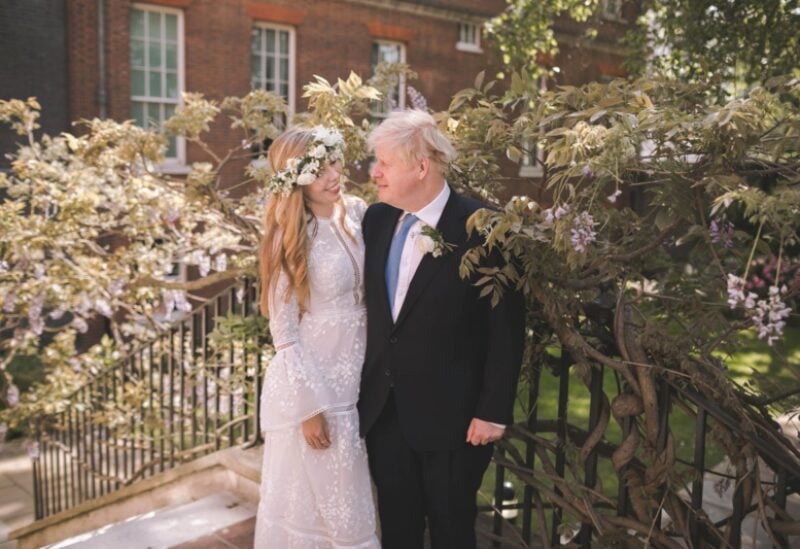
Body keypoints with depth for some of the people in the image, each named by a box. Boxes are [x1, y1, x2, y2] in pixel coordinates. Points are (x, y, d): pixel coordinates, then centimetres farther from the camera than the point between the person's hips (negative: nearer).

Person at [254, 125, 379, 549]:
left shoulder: (357, 213, 0)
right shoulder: (290, 237, -15)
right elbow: (284, 332, -14)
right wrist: (310, 405, -14)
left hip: (358, 378, 5)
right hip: (311, 382, -5)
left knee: (351, 496, 20)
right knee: (311, 500, 11)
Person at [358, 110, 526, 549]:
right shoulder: (375, 220, 1)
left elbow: (506, 329, -13)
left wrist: (493, 411, -13)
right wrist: (363, 386, 10)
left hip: (450, 414, -5)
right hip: (383, 410, 5)